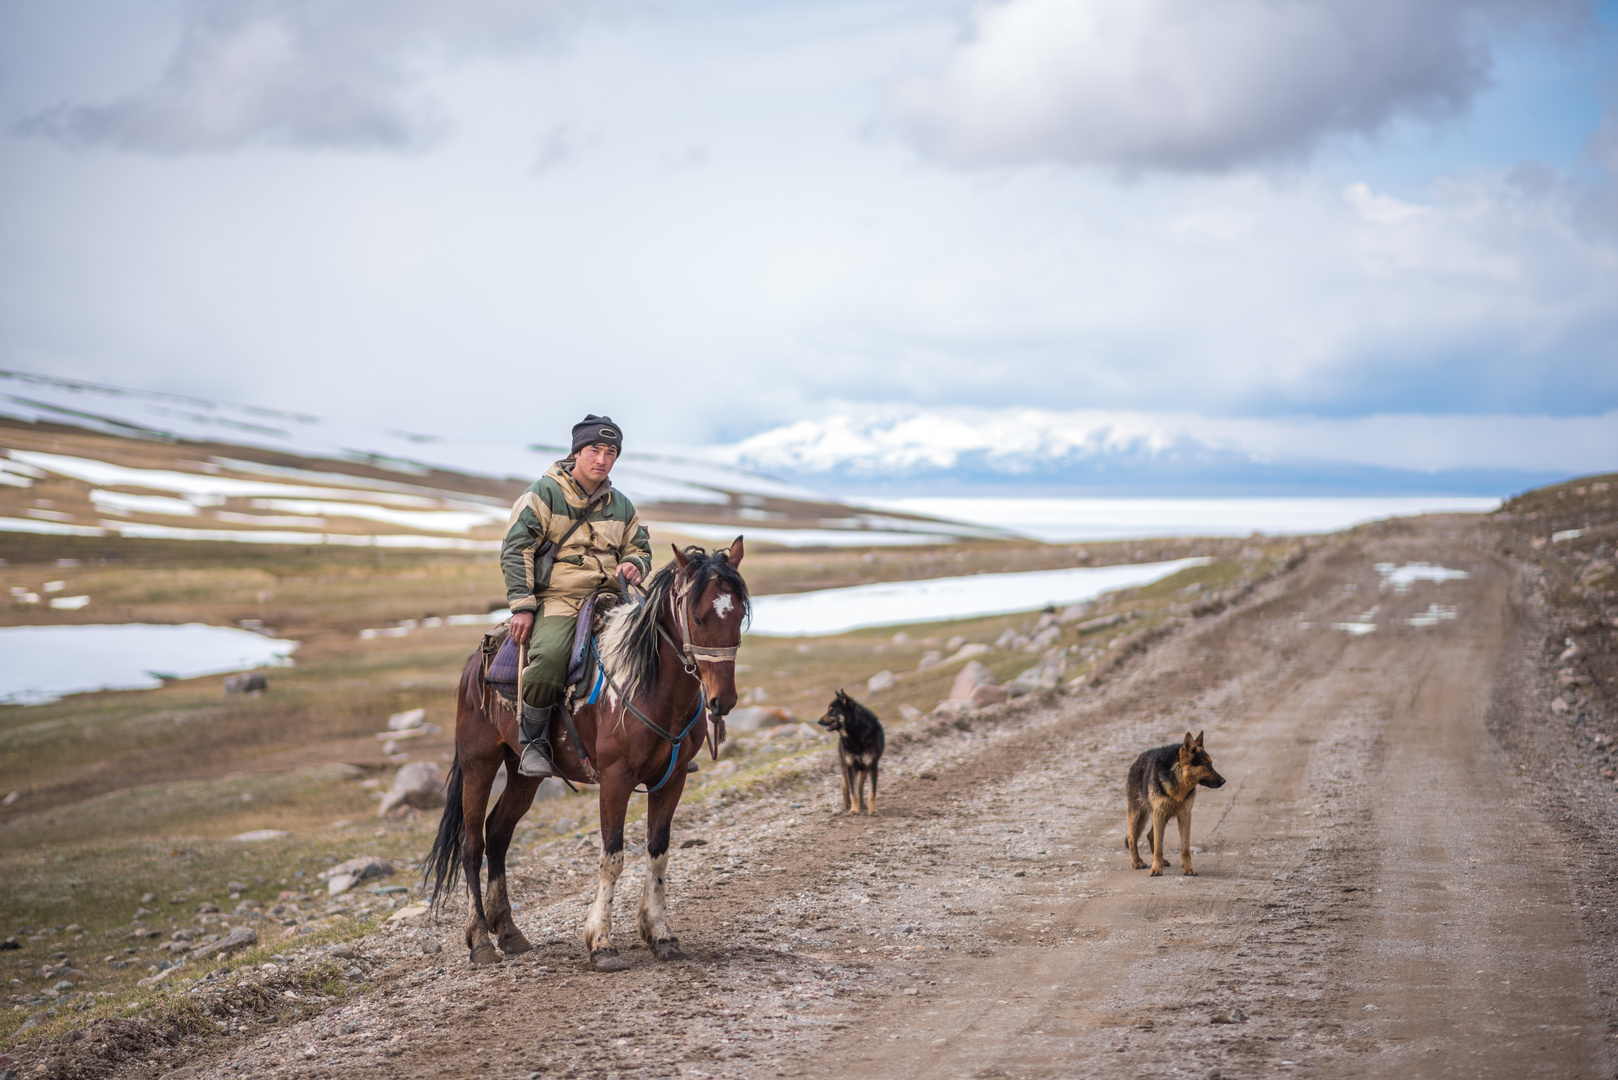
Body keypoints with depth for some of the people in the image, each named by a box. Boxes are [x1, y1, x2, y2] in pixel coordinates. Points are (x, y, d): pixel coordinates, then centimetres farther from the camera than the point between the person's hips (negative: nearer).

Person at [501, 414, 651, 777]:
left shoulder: (621, 506, 17)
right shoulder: (543, 494, 2)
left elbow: (639, 549, 28)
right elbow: (516, 550, -2)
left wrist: (634, 565, 1)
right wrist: (522, 606, -11)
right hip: (557, 601, -5)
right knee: (549, 656, -35)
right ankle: (533, 741, -16)